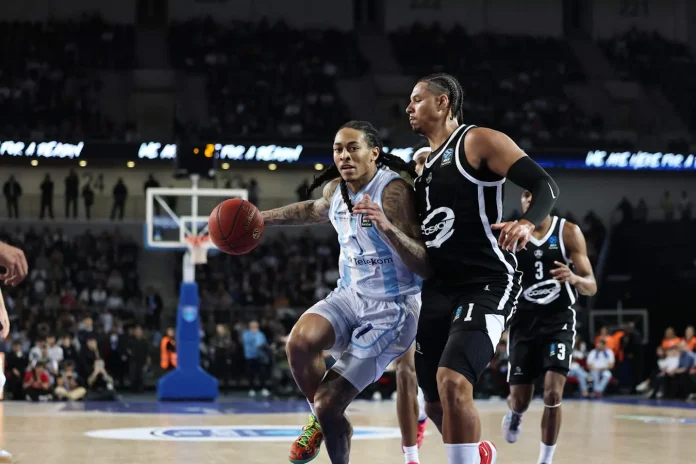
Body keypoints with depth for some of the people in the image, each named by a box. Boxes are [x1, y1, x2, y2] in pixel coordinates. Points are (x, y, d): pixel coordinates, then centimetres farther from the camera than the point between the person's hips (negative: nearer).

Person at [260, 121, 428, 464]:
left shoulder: (393, 191, -20)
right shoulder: (336, 190, 2)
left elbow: (426, 267, -26)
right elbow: (314, 210, 29)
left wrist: (387, 227, -39)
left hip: (391, 309, -6)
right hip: (349, 295, 6)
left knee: (328, 404, -10)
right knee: (300, 341, -27)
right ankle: (319, 420, 2)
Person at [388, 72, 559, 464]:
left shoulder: (478, 141, -5)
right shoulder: (424, 163, 18)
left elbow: (545, 186, -15)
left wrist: (528, 223, -35)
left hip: (487, 284, -8)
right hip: (439, 288, 8)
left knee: (452, 382, -27)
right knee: (437, 403, 13)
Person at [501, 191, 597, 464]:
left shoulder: (569, 233, -6)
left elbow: (591, 287, -8)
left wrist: (574, 278, -30)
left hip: (559, 320, -2)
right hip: (524, 321, 2)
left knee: (553, 394, -17)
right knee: (520, 398, 5)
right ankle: (514, 415, 43)